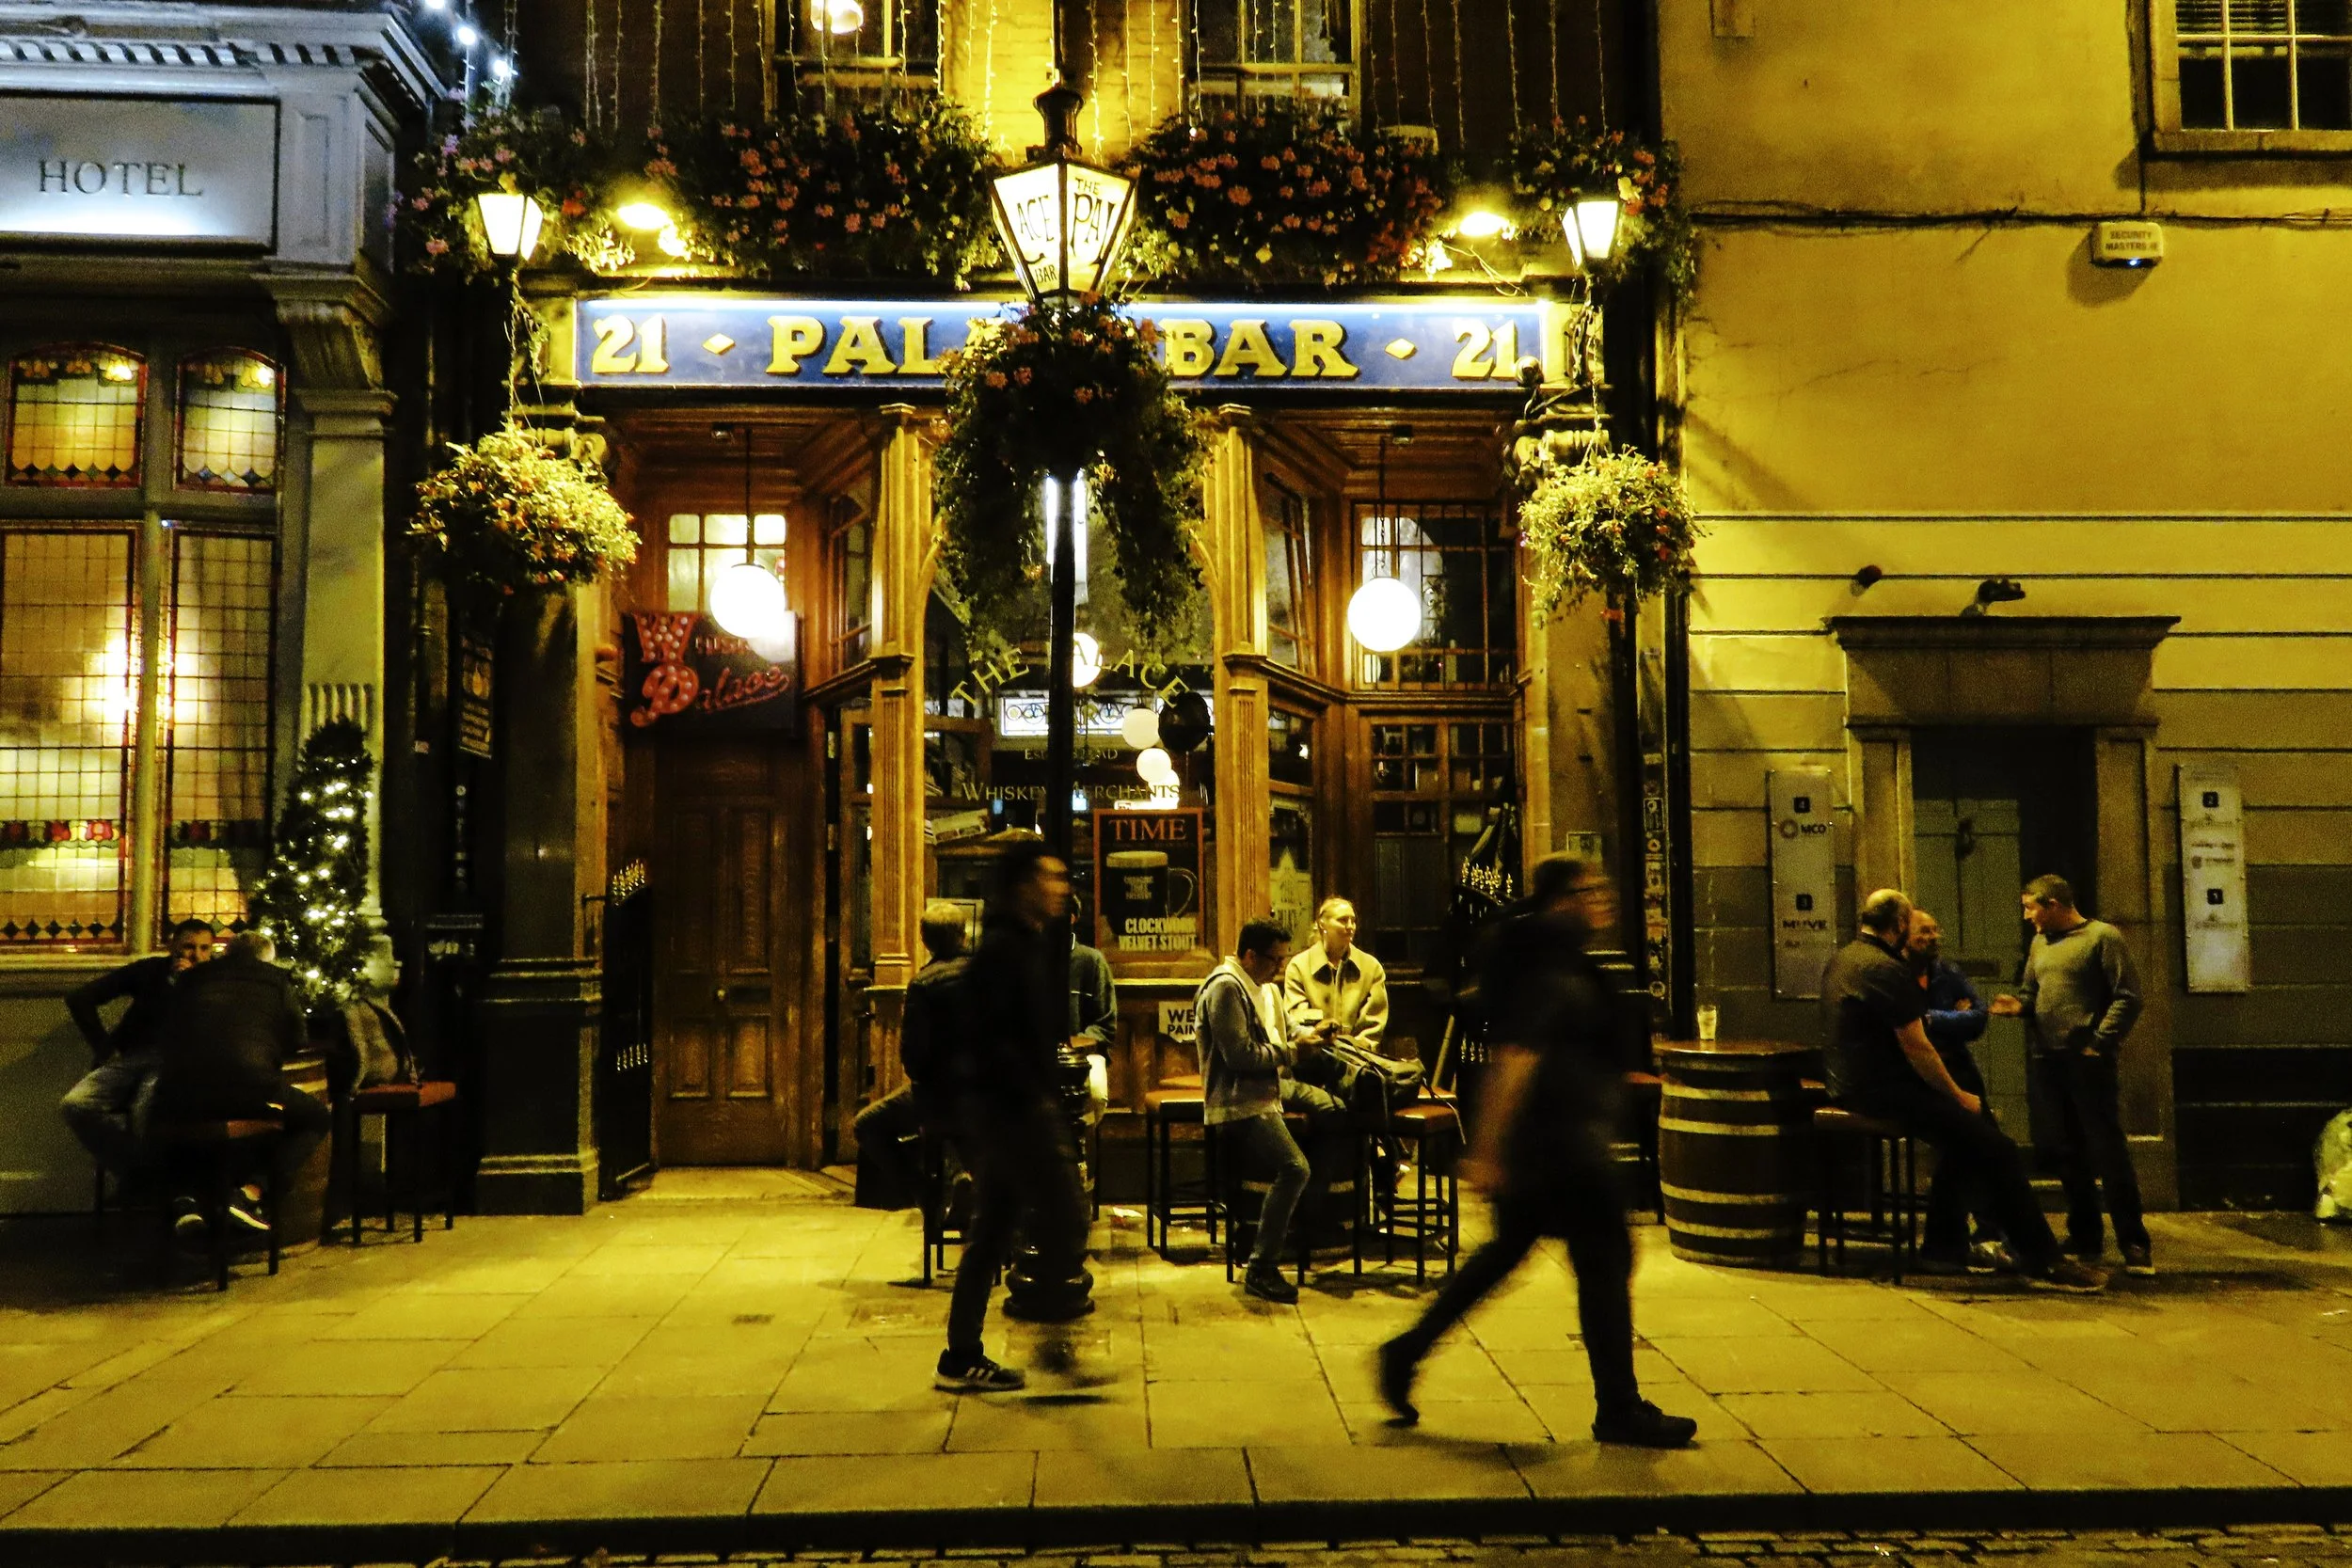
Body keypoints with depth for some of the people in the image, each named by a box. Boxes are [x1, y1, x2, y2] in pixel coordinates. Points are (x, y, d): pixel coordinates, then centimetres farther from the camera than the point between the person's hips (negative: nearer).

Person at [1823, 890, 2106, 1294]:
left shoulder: (1842, 959, 12)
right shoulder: (1886, 970, -18)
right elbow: (1917, 1049, -18)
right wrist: (1959, 1096, -6)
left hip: (1851, 1085, 11)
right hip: (1883, 1091, -11)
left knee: (1967, 1128, 24)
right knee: (1997, 1149, -10)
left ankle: (1942, 1242, 27)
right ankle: (2044, 1262, -5)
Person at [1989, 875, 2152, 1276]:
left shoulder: (2102, 937, -6)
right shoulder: (2039, 945, 16)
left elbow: (2127, 997, -10)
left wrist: (2099, 1043, -15)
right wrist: (2018, 1005, 0)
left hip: (2087, 1060, -7)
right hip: (2047, 1061, 7)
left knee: (2107, 1149, -6)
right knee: (2068, 1151, 12)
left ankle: (2133, 1243, 0)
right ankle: (2085, 1238, 21)